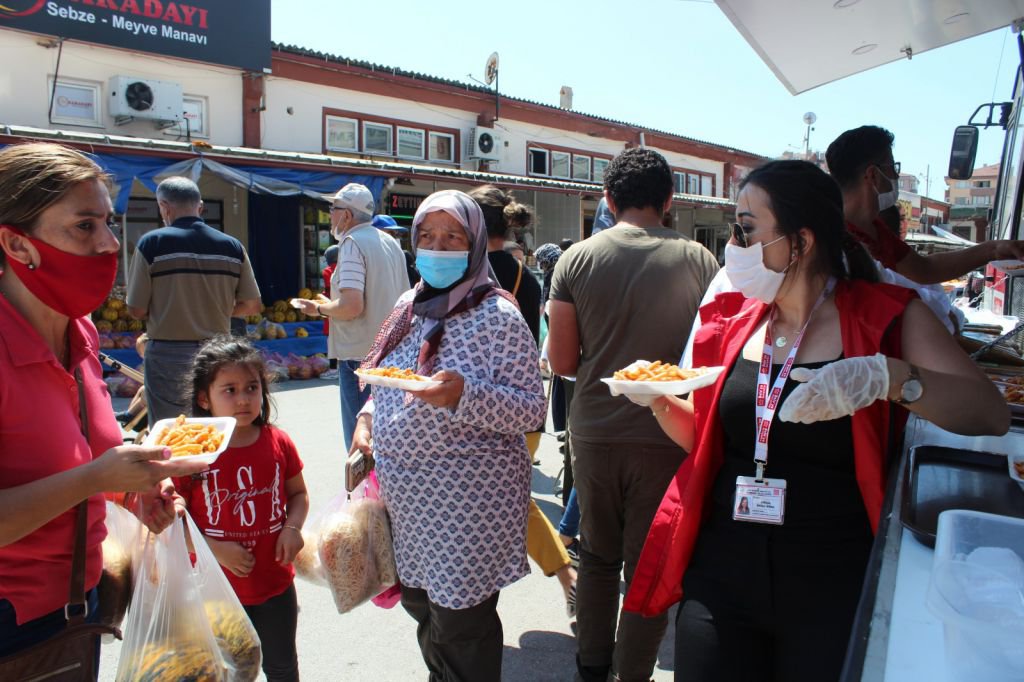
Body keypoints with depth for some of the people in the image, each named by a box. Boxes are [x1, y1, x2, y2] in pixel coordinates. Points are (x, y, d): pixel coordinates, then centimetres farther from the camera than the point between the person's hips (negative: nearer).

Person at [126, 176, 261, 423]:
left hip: (167, 354, -3)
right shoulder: (232, 246, 0)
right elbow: (252, 305, 3)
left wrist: (161, 311, 13)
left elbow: (136, 310, -7)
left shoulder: (151, 243, -8)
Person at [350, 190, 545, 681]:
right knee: (420, 604, 22)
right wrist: (368, 416, 2)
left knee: (460, 625, 5)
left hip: (465, 500, -7)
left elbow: (531, 408, -16)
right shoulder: (410, 305, 8)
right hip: (405, 493, 7)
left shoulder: (496, 315, -14)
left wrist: (463, 395, -31)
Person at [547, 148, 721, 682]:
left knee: (598, 556, 20)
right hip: (667, 438, -1)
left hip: (595, 433, 1)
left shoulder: (576, 259, -5)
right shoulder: (700, 261, -5)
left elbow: (562, 362, -4)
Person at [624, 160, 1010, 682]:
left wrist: (886, 375, -31)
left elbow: (991, 414, -16)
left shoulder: (886, 318, -5)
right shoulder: (733, 320, 6)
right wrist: (660, 401, -4)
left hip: (835, 587, -3)